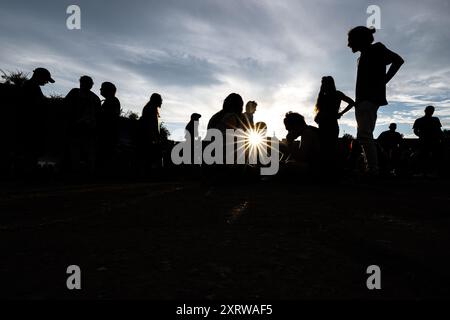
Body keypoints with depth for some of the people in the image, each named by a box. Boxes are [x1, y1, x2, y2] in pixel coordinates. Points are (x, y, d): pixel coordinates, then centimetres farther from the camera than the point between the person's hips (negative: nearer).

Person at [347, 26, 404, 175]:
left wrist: (383, 80, -8)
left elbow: (398, 60, -6)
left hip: (370, 97, -9)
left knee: (364, 135, -21)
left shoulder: (376, 48, 3)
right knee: (365, 136, 3)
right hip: (364, 98, 9)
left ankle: (374, 171, -26)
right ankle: (372, 170, 3)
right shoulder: (364, 55, 25)